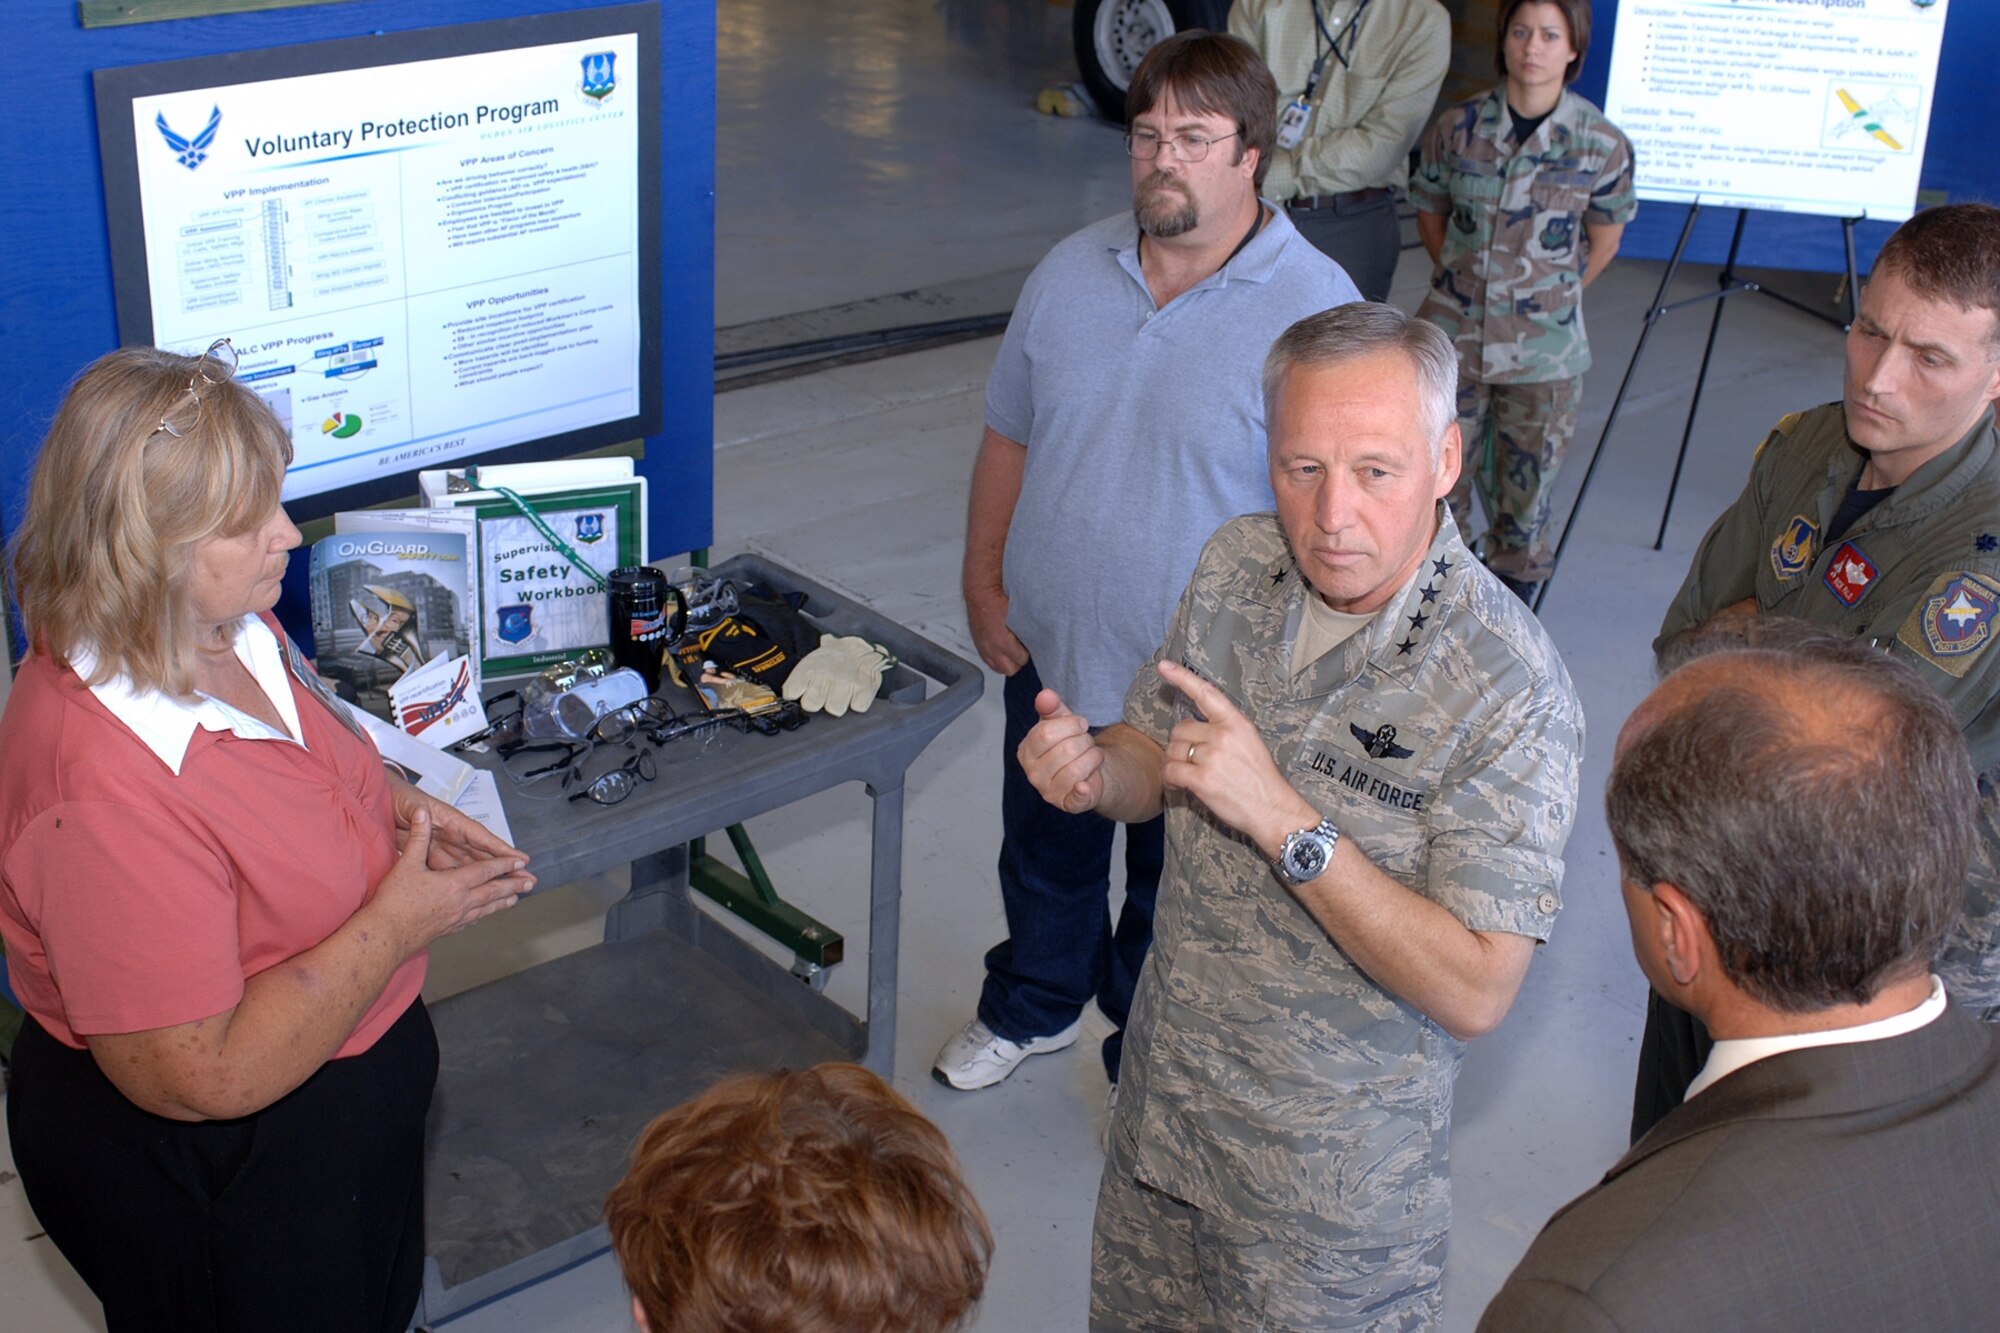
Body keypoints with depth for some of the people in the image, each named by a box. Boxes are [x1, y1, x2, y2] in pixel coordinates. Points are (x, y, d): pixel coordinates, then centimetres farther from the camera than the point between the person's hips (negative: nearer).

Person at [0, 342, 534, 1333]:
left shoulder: (228, 631, -8)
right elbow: (200, 1078, -31)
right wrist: (397, 923, -25)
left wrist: (395, 809, -4)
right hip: (211, 1168, -8)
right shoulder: (103, 787, -36)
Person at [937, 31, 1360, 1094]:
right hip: (1047, 656, 5)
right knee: (1044, 854, 26)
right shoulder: (1069, 272, -1)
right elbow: (1007, 437, 9)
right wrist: (984, 585, 5)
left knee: (1175, 887, 17)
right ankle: (1030, 1008, 52)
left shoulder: (1317, 311, -18)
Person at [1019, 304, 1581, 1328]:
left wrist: (1286, 821, -33)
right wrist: (1092, 769, -15)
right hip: (1162, 1097, 6)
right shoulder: (1235, 564, -7)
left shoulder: (1508, 688, -26)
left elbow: (1474, 992, -27)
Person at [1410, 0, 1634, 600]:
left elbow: (1605, 236, 5)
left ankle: (1514, 581, 31)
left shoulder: (1603, 144, -9)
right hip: (1454, 333, 1)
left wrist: (1552, 297, 3)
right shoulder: (1458, 128, -5)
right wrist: (1460, 281, 4)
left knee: (1529, 475, 11)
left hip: (1545, 347, -1)